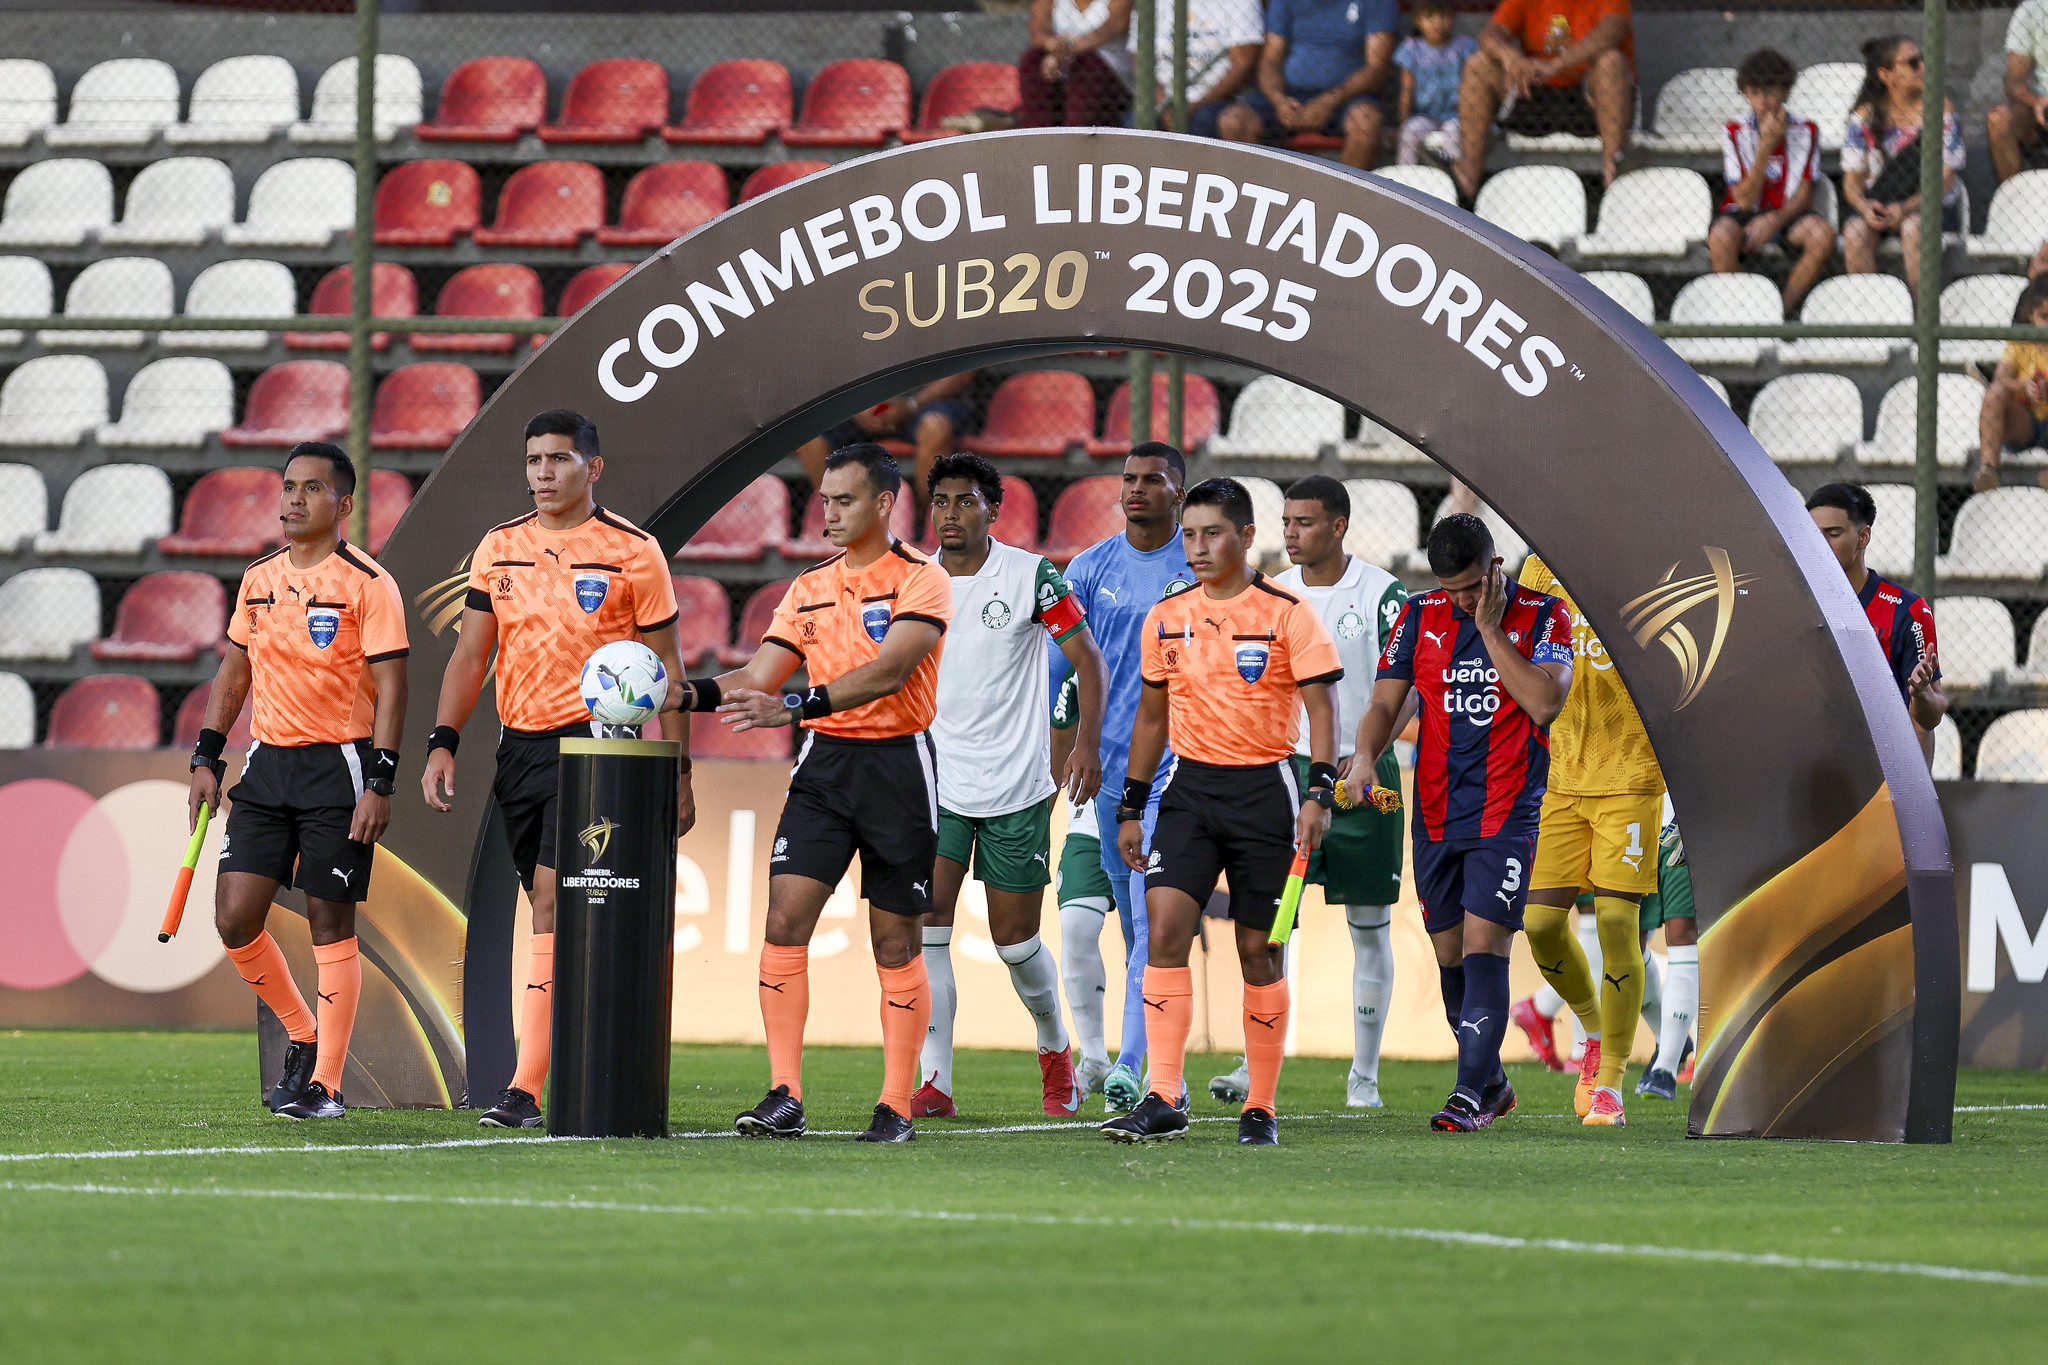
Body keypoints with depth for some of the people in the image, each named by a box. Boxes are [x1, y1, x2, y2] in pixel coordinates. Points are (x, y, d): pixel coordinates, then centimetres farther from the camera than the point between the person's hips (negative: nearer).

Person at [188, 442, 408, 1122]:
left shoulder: (367, 583, -8)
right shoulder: (258, 579, 11)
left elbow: (390, 688, -10)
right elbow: (233, 671, 19)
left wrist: (379, 785, -17)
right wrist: (206, 759, 12)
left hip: (338, 765, -6)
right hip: (268, 761, 6)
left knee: (330, 924, -3)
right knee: (236, 918, -2)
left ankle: (326, 1082, 3)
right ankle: (303, 1035, 20)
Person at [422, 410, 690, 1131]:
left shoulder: (632, 552, -3)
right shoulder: (499, 548, 9)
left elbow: (666, 666, 2)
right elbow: (471, 653, 11)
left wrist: (679, 770, 0)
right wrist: (443, 741, -2)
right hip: (519, 743, 6)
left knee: (554, 906, -16)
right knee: (553, 912, 9)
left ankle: (527, 1087, -20)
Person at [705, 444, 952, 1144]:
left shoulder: (920, 580, -6)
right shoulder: (809, 589, 12)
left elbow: (889, 671, -20)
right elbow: (759, 676, 9)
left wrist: (795, 706, -30)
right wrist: (689, 693, -10)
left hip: (898, 764, -5)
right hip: (824, 763, 5)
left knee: (895, 941, 1)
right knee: (785, 919, -9)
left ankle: (896, 1106, 8)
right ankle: (784, 1097, -9)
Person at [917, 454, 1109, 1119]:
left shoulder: (1030, 576, -6)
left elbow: (1089, 659, -2)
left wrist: (1088, 742, -13)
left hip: (1015, 784, -2)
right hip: (934, 782, 2)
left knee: (1016, 938, 3)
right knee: (925, 928, -12)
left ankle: (1055, 1047, 31)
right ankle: (934, 1082, -10)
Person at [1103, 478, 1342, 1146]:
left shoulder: (1286, 613, -6)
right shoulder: (1167, 616, 7)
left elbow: (1320, 707, -8)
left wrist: (1318, 795, -19)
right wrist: (1130, 807, 15)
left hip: (1264, 789, -3)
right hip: (1190, 785, 3)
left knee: (1258, 951, 2)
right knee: (1165, 927, -13)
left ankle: (1261, 1107, 14)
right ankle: (1163, 1100, -15)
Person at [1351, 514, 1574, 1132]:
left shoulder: (1543, 616, -4)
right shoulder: (1420, 616, 6)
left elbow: (1544, 702, -17)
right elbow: (1386, 701, 5)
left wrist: (1490, 628, -16)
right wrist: (1365, 755, -15)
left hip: (1506, 812, -4)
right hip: (1436, 813, 4)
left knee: (1484, 945, -15)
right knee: (1450, 954, 10)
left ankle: (1470, 1094, -18)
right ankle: (1492, 1082, 26)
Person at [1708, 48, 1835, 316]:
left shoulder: (1805, 131, 1)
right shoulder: (1735, 131, -2)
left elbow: (1803, 196, -3)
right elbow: (1744, 200, -9)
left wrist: (1773, 221, -24)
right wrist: (1766, 147, -20)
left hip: (1787, 215, 1)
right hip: (1746, 215, -1)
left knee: (1823, 233, -32)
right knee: (1721, 235, -36)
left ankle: (1785, 309, -14)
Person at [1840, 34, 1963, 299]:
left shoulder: (1940, 110, -1)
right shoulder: (1865, 116, 4)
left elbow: (1945, 179, -7)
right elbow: (1852, 180, 2)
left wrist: (1906, 207, -23)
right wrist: (1866, 208, -22)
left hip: (1933, 207, -1)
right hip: (1876, 205, 1)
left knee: (1913, 226, -34)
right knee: (1855, 229, -30)